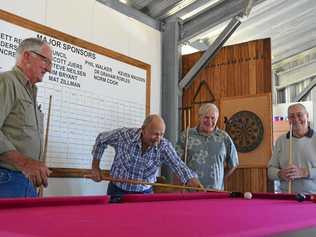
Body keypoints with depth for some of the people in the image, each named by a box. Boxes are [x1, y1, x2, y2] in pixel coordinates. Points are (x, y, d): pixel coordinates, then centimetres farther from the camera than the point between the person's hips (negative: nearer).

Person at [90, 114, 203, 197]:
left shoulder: (164, 146, -17)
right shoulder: (123, 135, -18)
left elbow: (178, 165, -28)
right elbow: (101, 139, -1)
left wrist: (192, 181, -47)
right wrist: (95, 167, -3)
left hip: (144, 193, 1)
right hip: (117, 191, -1)